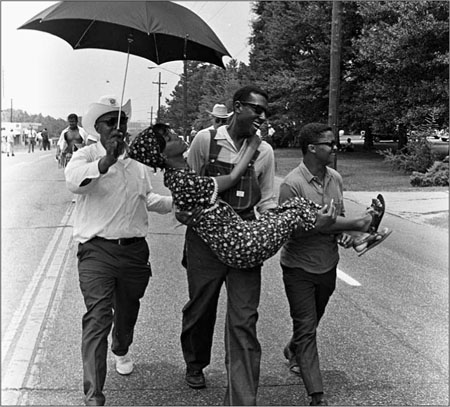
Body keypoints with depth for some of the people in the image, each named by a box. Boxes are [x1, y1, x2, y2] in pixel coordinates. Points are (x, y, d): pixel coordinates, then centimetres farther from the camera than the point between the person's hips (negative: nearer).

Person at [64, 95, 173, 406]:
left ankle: (121, 351, 54)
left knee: (128, 311, 22)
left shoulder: (138, 159, 11)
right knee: (97, 318, -13)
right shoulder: (87, 155, -7)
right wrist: (107, 160, -45)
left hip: (135, 250, 5)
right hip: (97, 250, -5)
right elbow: (73, 179, -31)